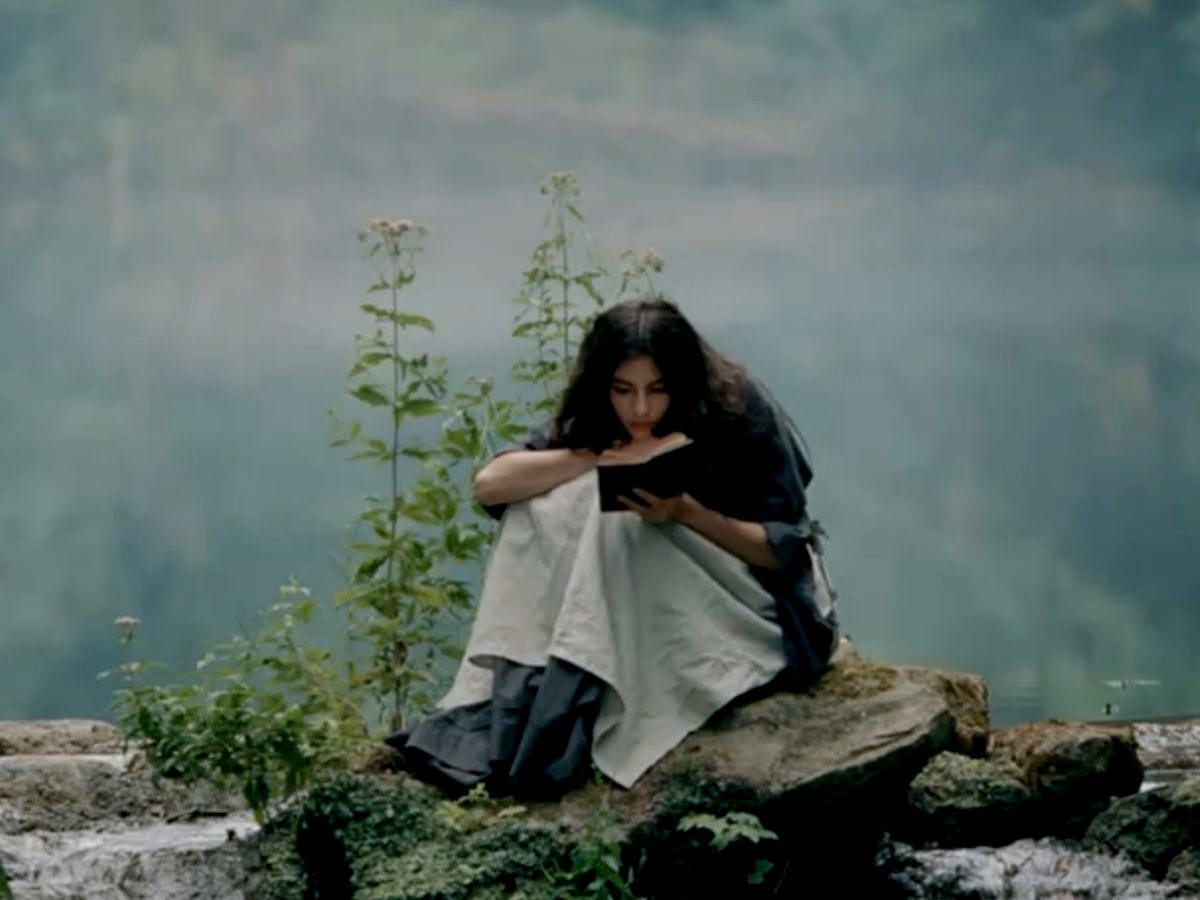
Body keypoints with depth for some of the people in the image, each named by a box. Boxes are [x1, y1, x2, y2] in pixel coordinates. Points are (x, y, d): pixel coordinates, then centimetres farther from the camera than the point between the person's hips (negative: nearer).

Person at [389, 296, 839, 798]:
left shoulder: (739, 411, -18)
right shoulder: (596, 418, -7)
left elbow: (785, 550, -15)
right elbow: (490, 483, -18)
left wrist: (685, 512, -31)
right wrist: (606, 458, -27)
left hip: (758, 612, -5)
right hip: (646, 604, 5)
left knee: (617, 521, -30)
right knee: (549, 502, -19)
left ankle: (558, 733, -35)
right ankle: (504, 716, -28)